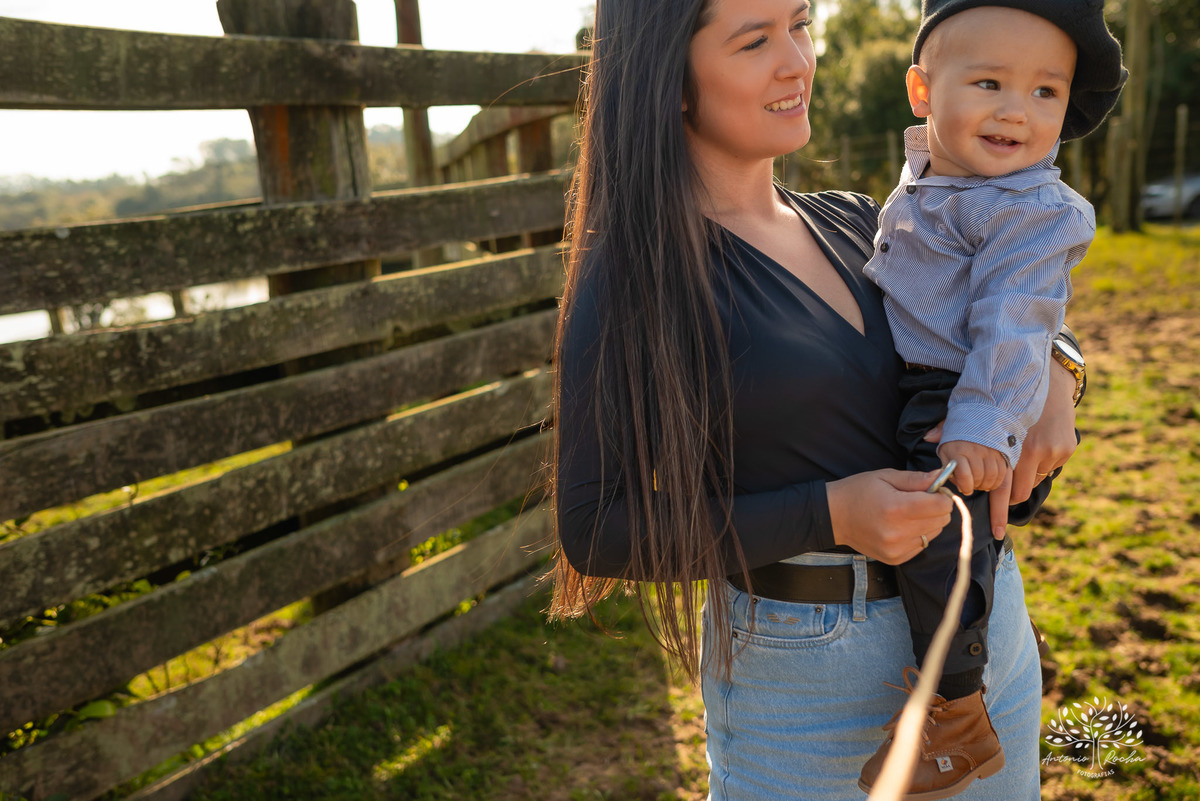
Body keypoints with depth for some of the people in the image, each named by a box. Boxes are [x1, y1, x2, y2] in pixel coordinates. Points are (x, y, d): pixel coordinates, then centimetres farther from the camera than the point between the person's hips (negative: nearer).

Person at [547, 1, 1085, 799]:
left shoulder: (852, 223, 3)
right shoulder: (632, 281, -15)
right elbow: (595, 530, -16)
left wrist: (1052, 372, -6)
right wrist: (830, 516, -22)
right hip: (804, 679, -6)